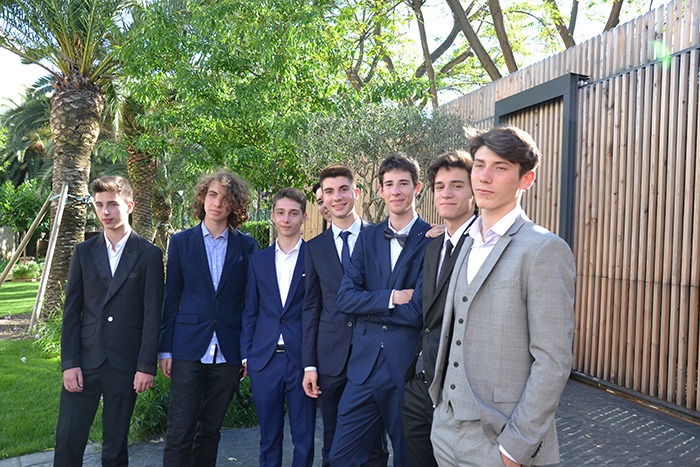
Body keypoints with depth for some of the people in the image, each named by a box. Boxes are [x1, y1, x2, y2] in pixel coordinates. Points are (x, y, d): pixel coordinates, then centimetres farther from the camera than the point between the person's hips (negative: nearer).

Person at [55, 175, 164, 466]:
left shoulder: (149, 255, -2)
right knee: (67, 440, 5)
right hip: (85, 360, 3)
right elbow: (71, 311, 6)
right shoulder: (84, 252, 7)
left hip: (125, 364, -2)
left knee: (116, 443, 9)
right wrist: (69, 363, -1)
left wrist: (147, 366, -8)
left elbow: (153, 314, -4)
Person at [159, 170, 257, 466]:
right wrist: (165, 350, 2)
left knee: (210, 429, 13)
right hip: (188, 349, 0)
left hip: (228, 352, 1)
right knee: (180, 432, 0)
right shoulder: (181, 242, 4)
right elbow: (171, 299, 5)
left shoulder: (247, 246, 3)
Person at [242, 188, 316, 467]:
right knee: (269, 436, 15)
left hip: (302, 359, -3)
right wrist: (246, 354, 7)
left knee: (304, 437, 8)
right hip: (265, 359, 3)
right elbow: (250, 311, 12)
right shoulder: (258, 260, 8)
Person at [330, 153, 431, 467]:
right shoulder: (368, 238, 8)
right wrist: (391, 298, -13)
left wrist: (368, 304, -10)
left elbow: (420, 312, -16)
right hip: (365, 365, 4)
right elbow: (344, 298, -2)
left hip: (409, 367, -4)